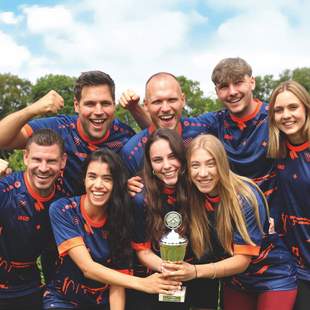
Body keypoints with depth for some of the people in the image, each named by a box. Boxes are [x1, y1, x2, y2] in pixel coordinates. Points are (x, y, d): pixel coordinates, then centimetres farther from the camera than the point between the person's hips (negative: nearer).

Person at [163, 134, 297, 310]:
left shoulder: (246, 197, -28)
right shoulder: (194, 197, -14)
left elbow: (242, 259, -27)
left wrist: (195, 271, -39)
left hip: (273, 278, -4)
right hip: (235, 281, 4)